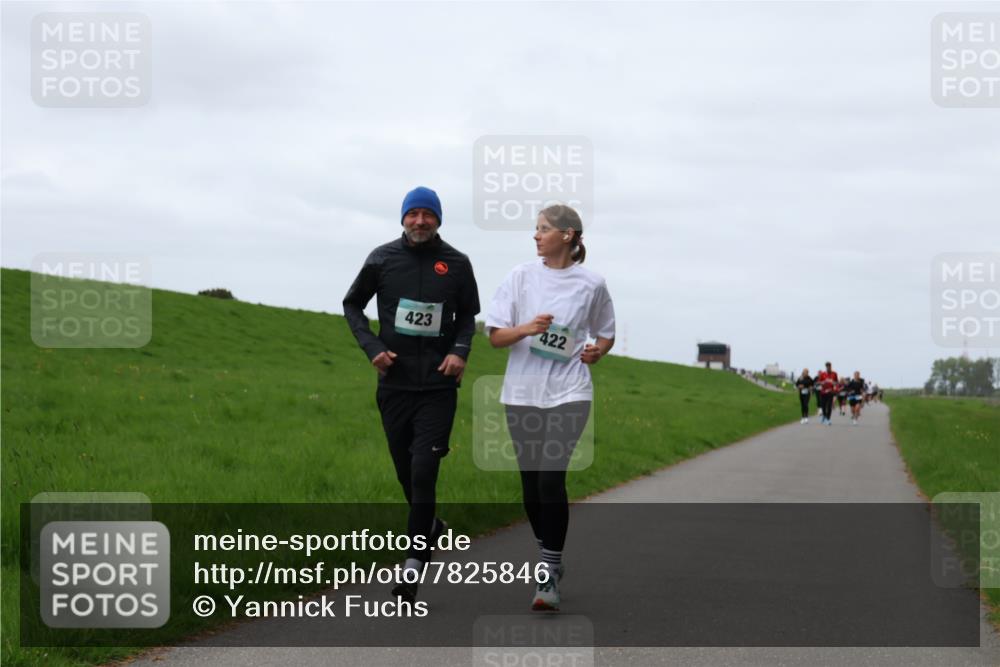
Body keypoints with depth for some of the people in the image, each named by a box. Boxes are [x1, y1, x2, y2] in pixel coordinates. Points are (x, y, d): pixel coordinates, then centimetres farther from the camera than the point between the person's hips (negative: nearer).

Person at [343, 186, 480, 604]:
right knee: (406, 472, 11)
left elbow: (468, 314, 15)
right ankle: (430, 527, 39)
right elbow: (352, 305, 13)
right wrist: (371, 347, -1)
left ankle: (414, 565, -8)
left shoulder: (456, 264, 0)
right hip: (394, 382, 2)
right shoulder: (382, 259, 1)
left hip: (438, 385, -2)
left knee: (424, 472, -11)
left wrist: (460, 350, -4)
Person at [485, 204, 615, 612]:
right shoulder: (521, 276, 3)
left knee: (551, 477, -15)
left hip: (568, 393, -3)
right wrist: (527, 328, -18)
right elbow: (495, 336, 1)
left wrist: (597, 351, -6)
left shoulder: (591, 284, 1)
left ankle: (550, 575, -11)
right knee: (530, 480, 8)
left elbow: (606, 334, 16)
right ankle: (547, 555, 29)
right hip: (522, 393, 3)